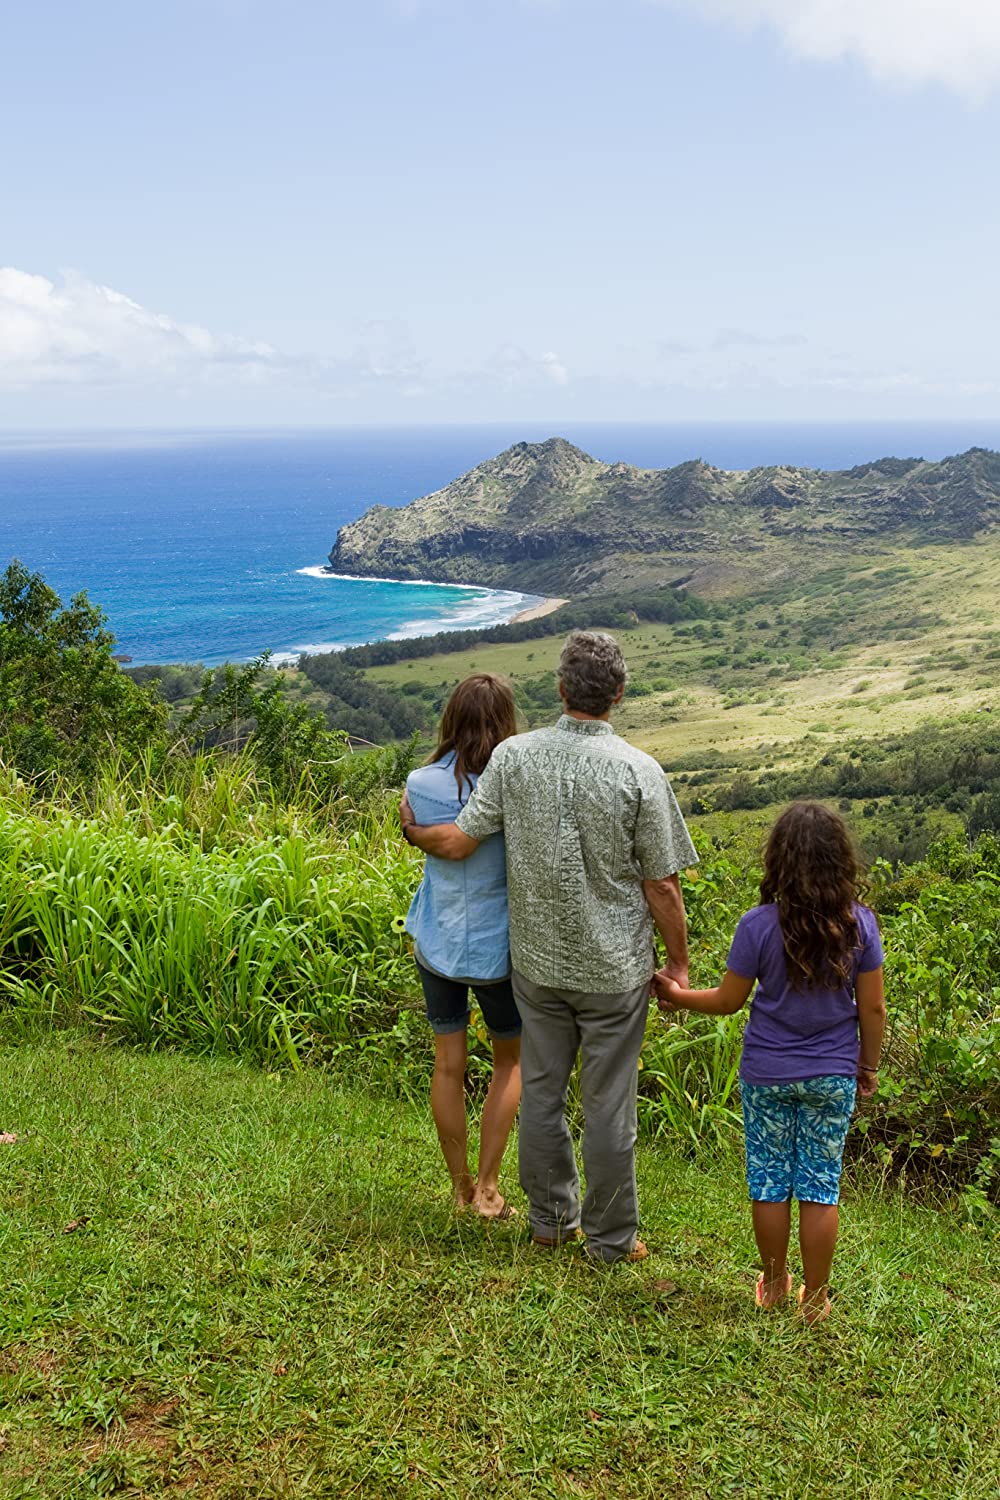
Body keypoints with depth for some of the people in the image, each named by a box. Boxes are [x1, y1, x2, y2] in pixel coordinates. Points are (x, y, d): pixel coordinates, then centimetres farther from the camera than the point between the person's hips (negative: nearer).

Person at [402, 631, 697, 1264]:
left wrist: (413, 831, 18)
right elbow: (661, 885, -11)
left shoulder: (514, 756, -9)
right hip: (615, 969, -3)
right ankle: (611, 1237, 22)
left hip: (538, 961, 3)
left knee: (542, 1091, 16)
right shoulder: (639, 772, -15)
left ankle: (551, 1219, 31)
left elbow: (460, 841, -4)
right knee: (608, 1104, 9)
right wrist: (680, 962, 3)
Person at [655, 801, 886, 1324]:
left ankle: (773, 1284, 29)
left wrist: (678, 996, 12)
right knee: (820, 1187, 11)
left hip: (767, 1076, -1)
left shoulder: (759, 925, -15)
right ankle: (815, 1297, 22)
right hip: (833, 1077, 1)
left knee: (769, 1182, 13)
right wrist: (868, 1065, 12)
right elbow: (872, 1008, -4)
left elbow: (728, 1000, -5)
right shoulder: (860, 923, -10)